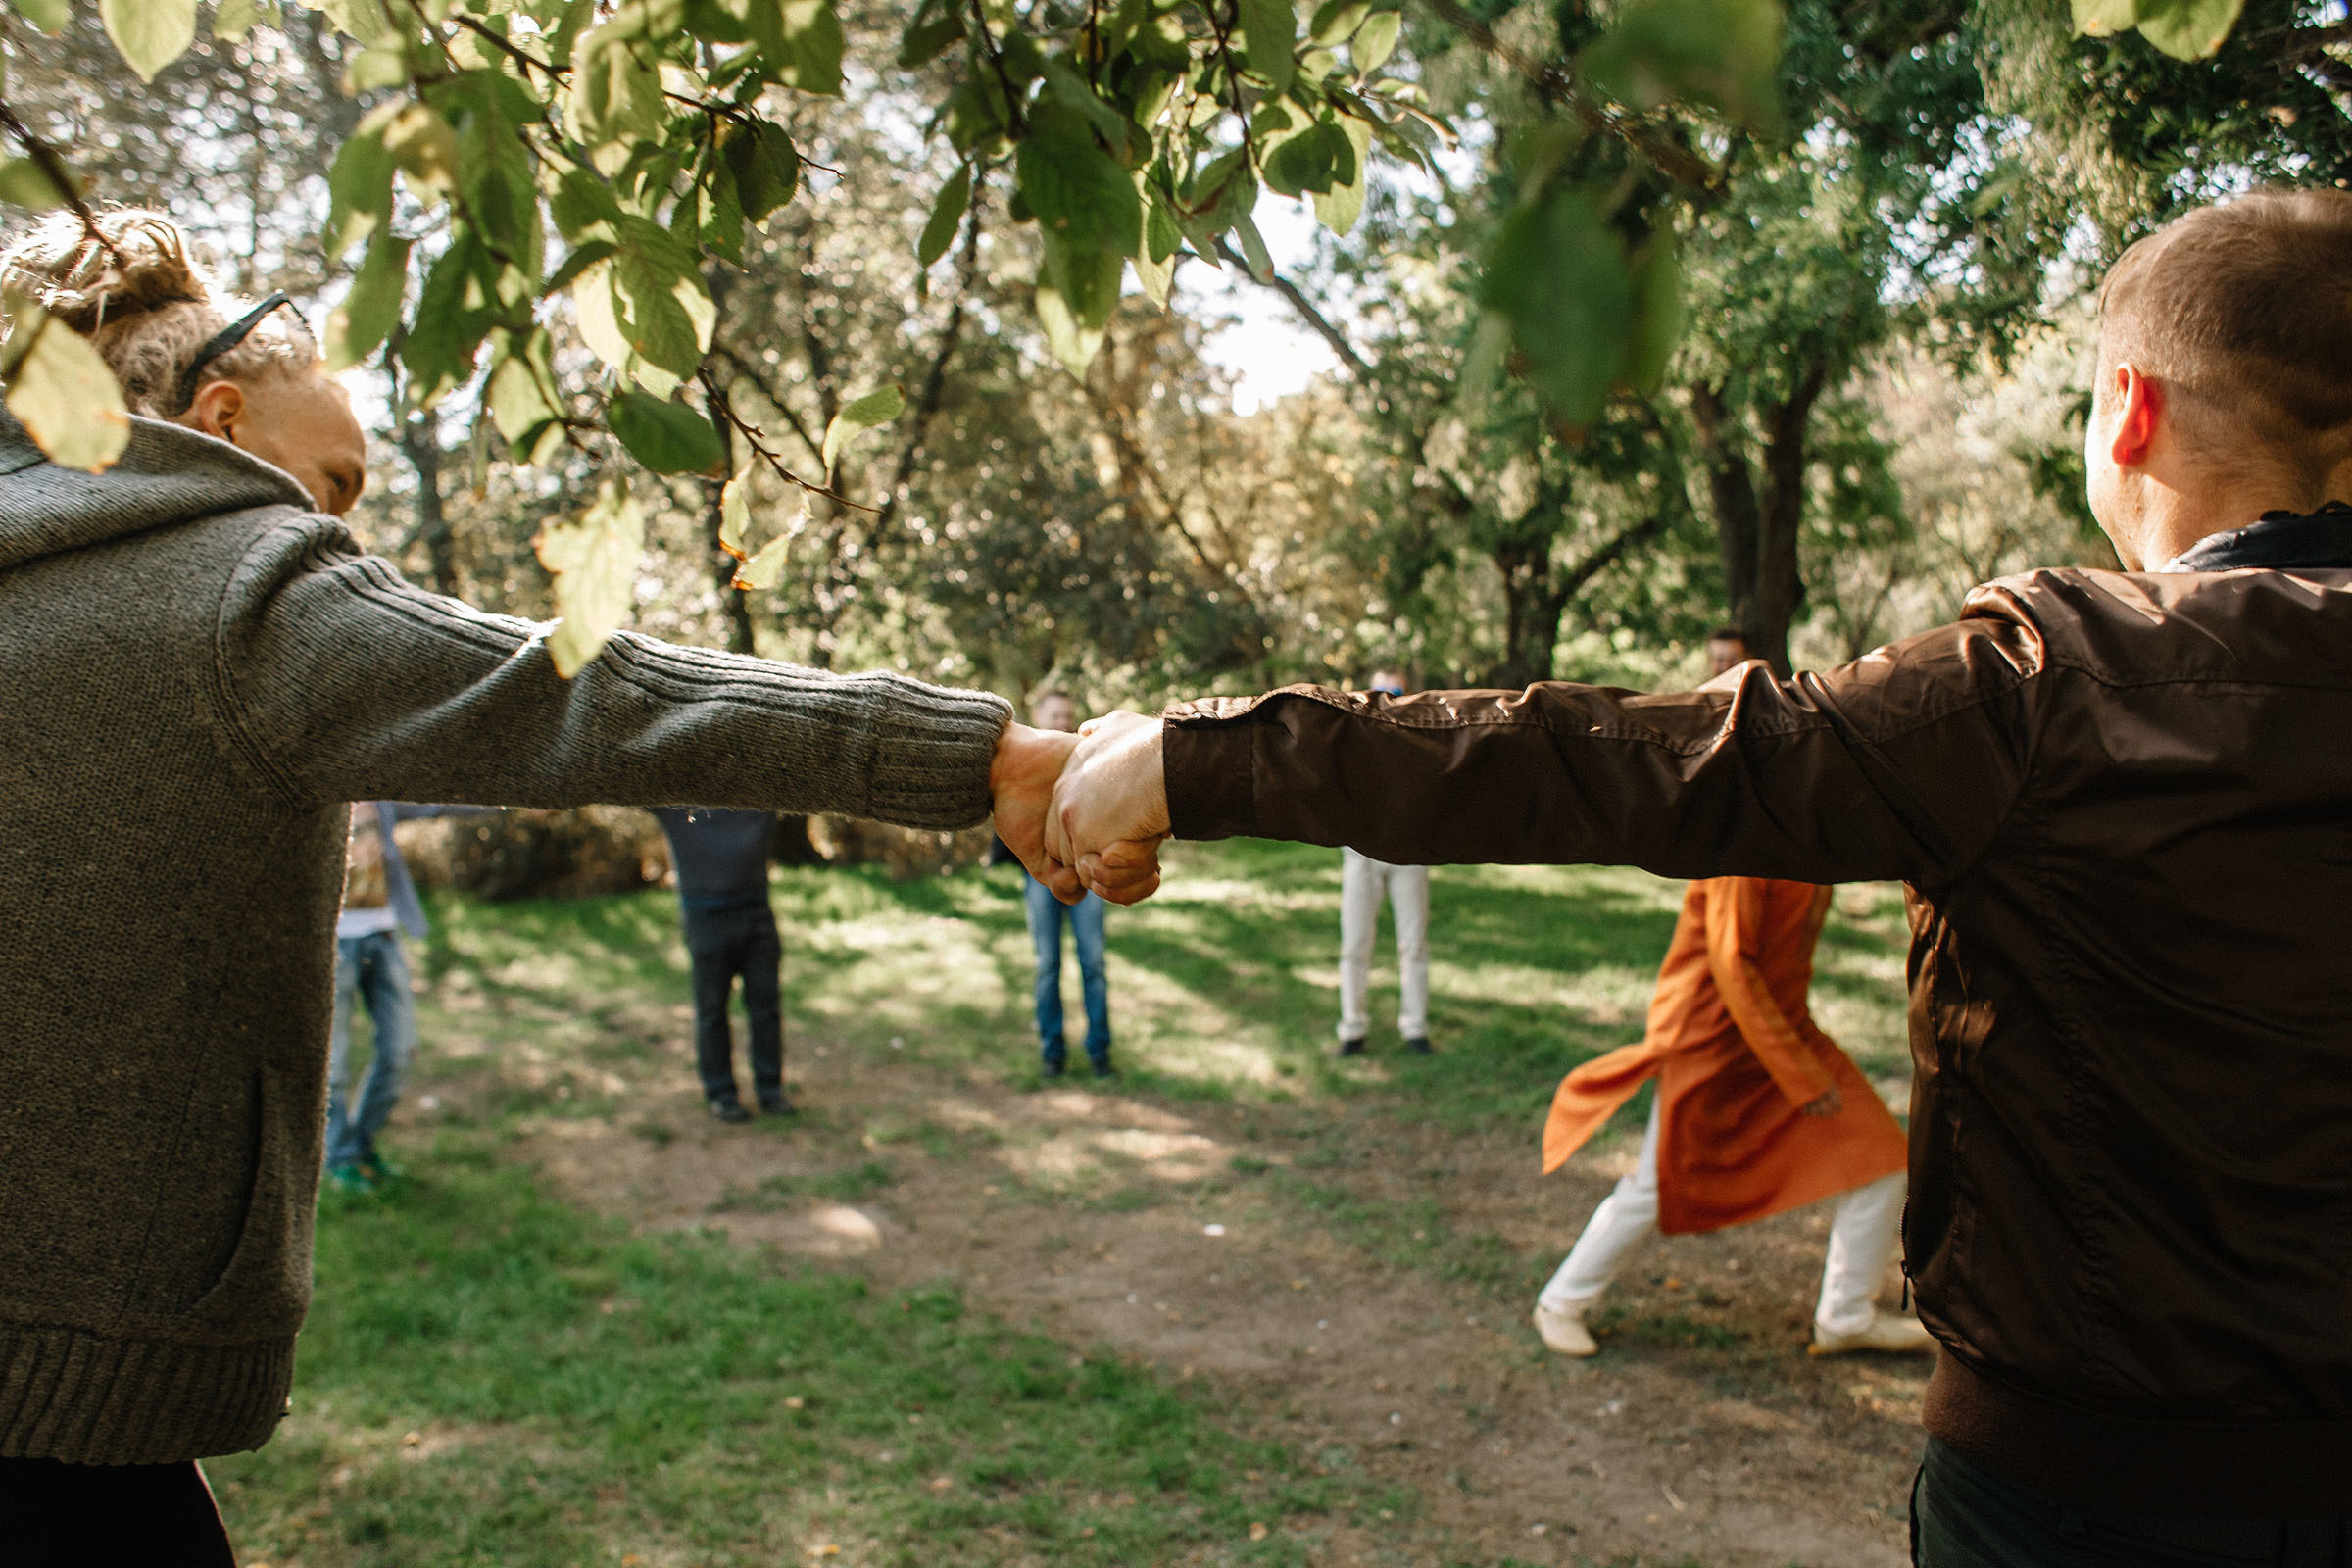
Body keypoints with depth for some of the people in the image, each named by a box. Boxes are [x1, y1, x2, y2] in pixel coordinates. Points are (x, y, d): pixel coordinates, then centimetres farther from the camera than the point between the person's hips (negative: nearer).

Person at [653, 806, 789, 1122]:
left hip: (757, 909, 3)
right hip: (707, 916, -3)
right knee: (712, 1008, 3)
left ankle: (770, 1090, 15)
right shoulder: (670, 801, 1)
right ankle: (720, 1093, 14)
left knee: (765, 1004, 5)